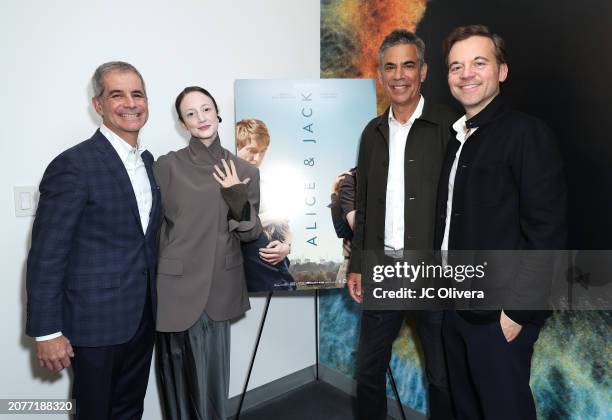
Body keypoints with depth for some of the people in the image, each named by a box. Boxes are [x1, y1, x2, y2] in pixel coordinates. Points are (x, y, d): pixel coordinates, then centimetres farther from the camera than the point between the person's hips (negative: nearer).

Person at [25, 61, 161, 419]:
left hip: (142, 318, 6)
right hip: (95, 323, -6)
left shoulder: (148, 161, 6)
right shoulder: (73, 166, -17)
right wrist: (46, 332, -13)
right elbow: (46, 255, -15)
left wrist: (154, 304, 12)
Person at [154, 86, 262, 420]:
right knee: (181, 377, 13)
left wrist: (239, 201, -15)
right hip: (177, 287, -2)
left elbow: (251, 233, 2)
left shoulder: (244, 171, 1)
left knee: (212, 376, 14)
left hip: (220, 288, 2)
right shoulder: (167, 166, -8)